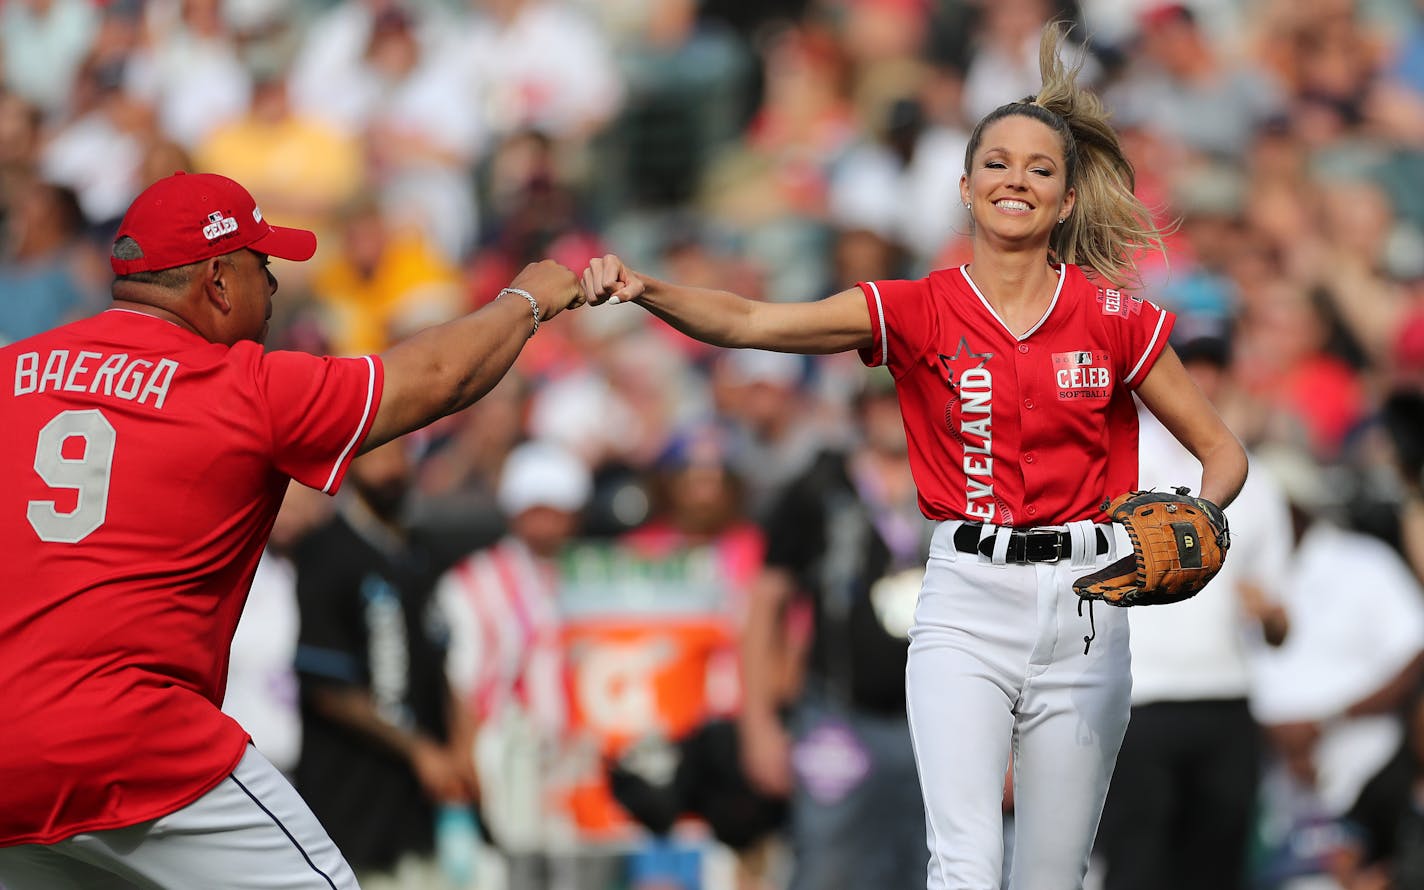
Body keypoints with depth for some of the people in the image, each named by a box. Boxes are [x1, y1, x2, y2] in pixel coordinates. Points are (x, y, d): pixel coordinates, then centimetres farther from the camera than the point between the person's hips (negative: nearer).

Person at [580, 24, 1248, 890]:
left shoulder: (1114, 318, 2)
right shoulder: (919, 312, 1)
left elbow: (1223, 450, 8)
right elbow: (749, 321, -9)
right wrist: (645, 290, -27)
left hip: (1082, 601, 1)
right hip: (967, 599, -1)